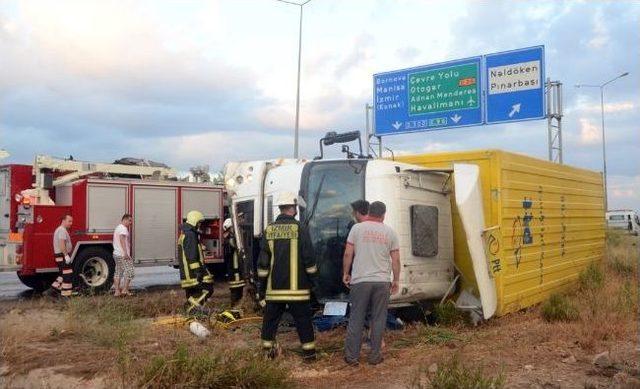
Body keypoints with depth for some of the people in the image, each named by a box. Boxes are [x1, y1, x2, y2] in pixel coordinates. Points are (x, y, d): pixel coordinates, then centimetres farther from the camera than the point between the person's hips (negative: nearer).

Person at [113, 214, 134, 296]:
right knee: (129, 271, -6)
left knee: (118, 273, 11)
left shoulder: (117, 228, 22)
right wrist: (125, 253, -30)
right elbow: (122, 239, -24)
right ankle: (125, 290, -8)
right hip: (123, 255, -10)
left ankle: (117, 291, 11)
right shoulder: (123, 228, -10)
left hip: (116, 254, 10)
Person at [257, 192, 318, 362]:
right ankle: (309, 352, 12)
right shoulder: (300, 230, -7)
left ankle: (268, 349, 19)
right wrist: (312, 280, 6)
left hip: (274, 288, 3)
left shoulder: (269, 231, 2)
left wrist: (261, 288, 10)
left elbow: (263, 263, 3)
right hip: (297, 288, -2)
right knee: (303, 320, 7)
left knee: (270, 319, 14)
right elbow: (309, 260, -7)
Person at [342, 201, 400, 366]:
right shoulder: (390, 232, 5)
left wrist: (345, 273, 10)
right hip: (382, 281, 1)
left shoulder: (357, 228, 1)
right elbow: (396, 260, 4)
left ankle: (352, 356, 10)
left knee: (356, 319, 6)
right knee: (378, 320, 9)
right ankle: (375, 356, 14)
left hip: (360, 280, -1)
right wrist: (396, 280, 14)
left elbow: (348, 254, -1)